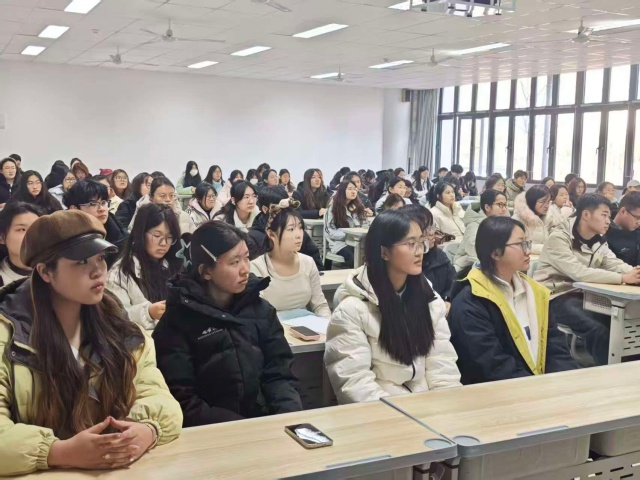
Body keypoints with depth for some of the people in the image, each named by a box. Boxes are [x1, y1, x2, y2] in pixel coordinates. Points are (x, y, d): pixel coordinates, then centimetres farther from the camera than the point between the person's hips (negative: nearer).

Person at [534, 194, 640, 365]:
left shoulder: (599, 241, 8)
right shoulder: (559, 238, -19)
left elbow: (615, 264, -3)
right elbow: (579, 273, -29)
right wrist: (622, 278, -33)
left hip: (583, 294, 7)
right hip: (556, 297, -7)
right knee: (599, 330, -25)